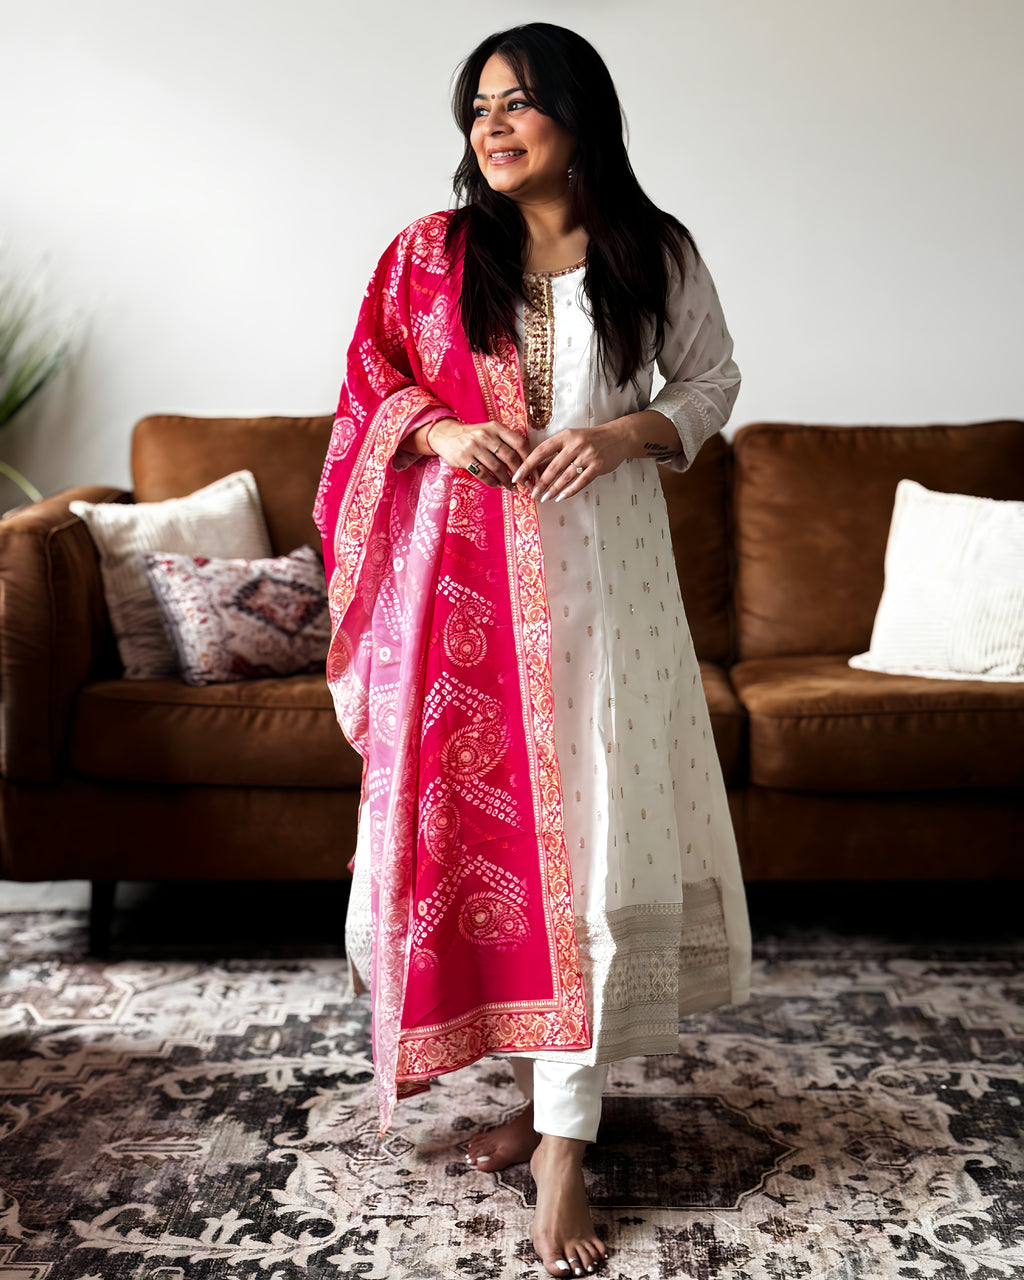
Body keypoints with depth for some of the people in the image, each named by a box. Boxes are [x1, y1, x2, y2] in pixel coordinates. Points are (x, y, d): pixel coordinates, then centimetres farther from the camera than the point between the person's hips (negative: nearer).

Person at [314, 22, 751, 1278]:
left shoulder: (656, 255, 4)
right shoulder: (431, 253, 5)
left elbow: (712, 381, 12)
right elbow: (374, 385, 11)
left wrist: (629, 433, -7)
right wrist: (441, 430, -10)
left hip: (598, 571, -1)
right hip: (463, 572, 2)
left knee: (586, 835, -5)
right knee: (477, 812, 3)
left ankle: (561, 1139, 2)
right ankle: (543, 1084, 22)